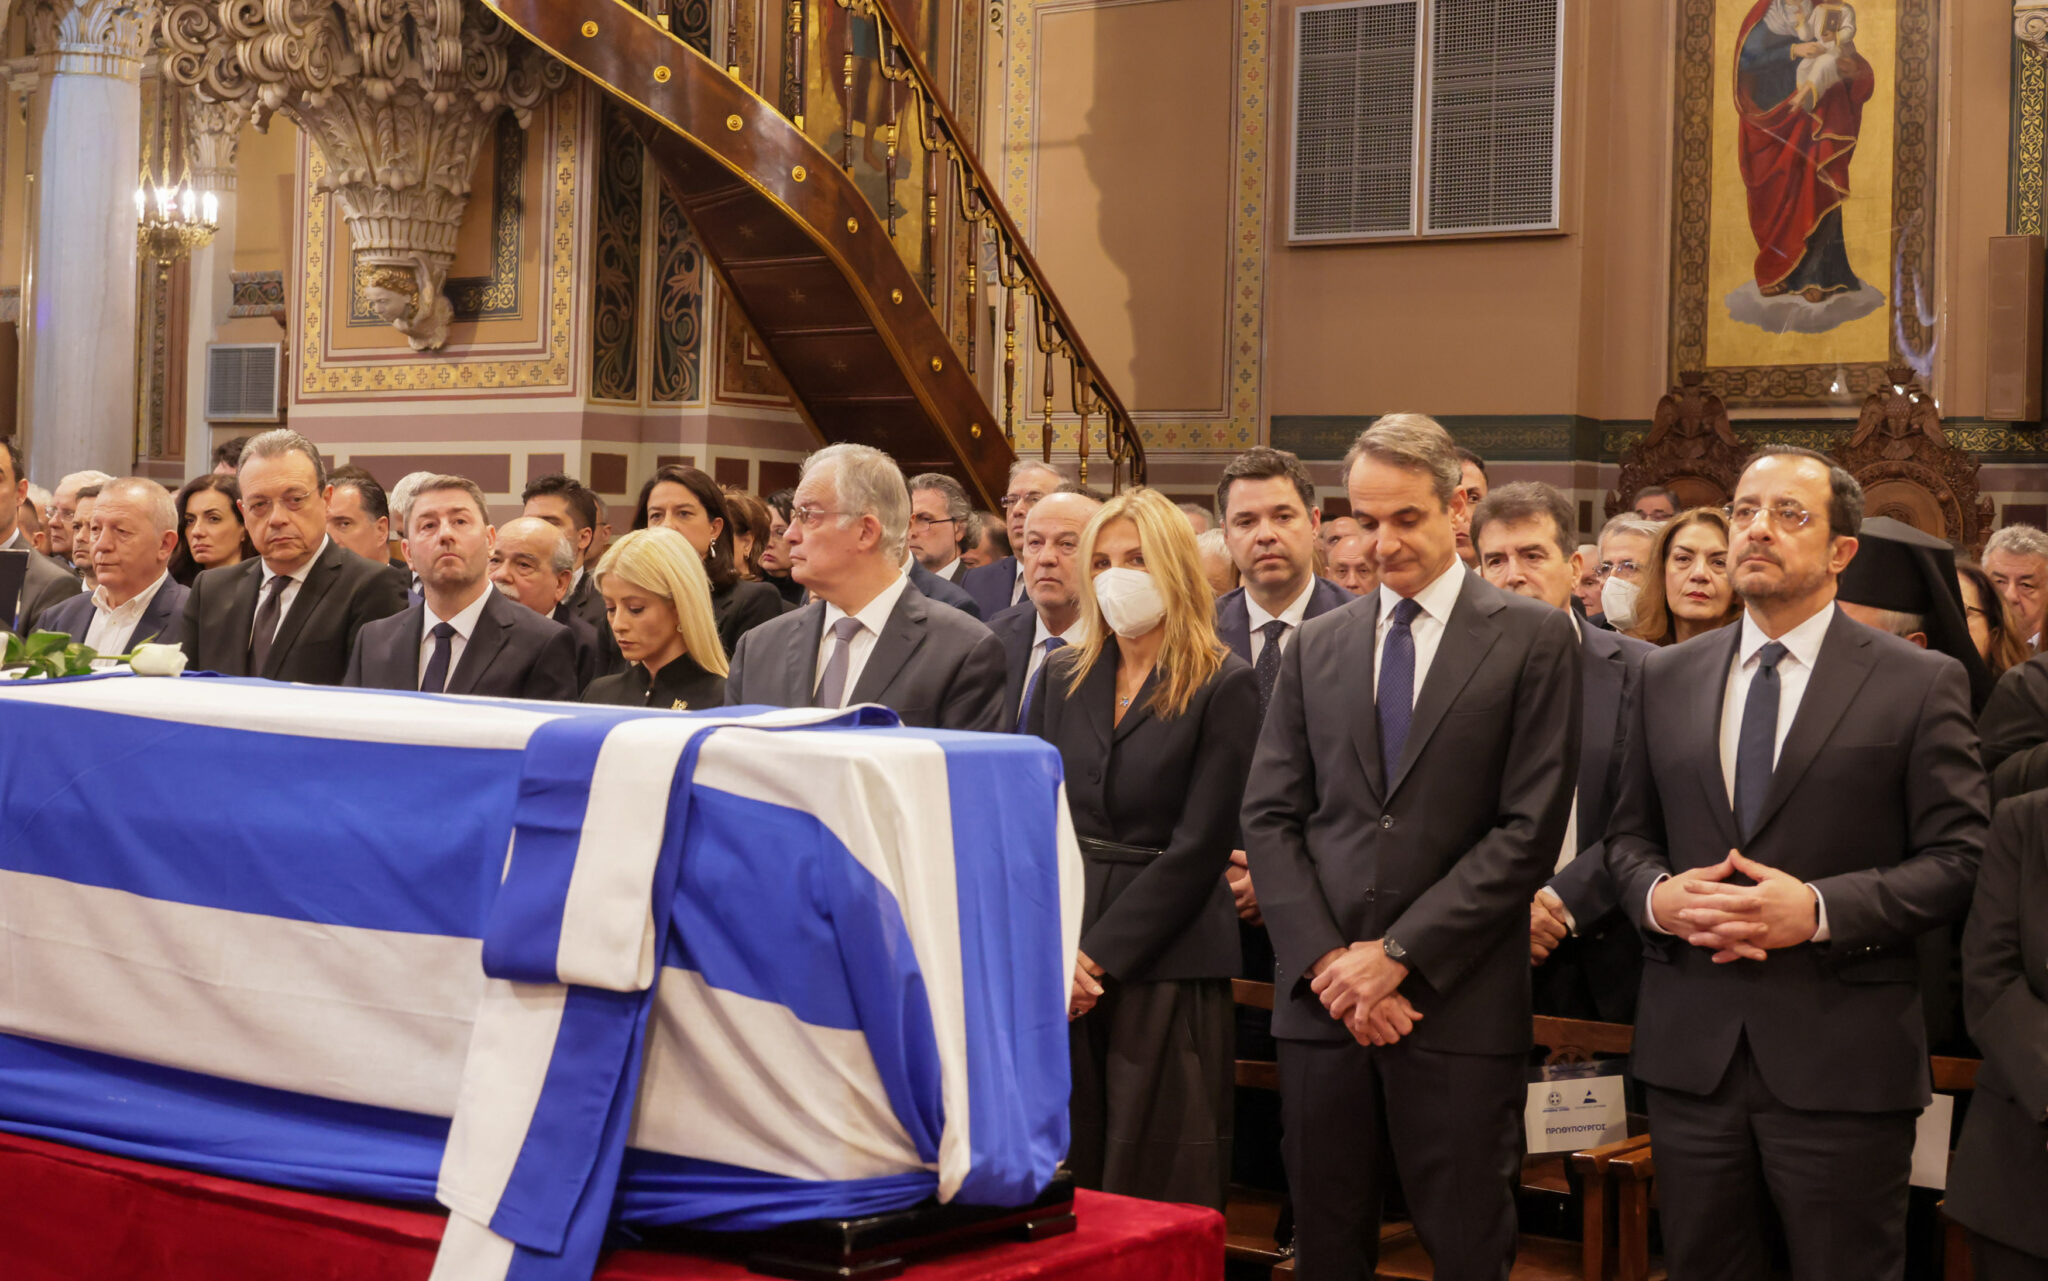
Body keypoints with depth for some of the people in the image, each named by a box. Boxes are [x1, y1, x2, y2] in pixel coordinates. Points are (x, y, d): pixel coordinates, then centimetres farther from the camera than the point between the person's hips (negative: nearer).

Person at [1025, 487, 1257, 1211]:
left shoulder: (1224, 686, -2)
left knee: (1158, 1189, -2)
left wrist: (1097, 956, -11)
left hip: (1166, 967, -4)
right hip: (1057, 976, 4)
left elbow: (1199, 847, -8)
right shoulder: (1060, 678, 13)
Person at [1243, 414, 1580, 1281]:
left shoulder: (1533, 639, 0)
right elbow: (1269, 818, 7)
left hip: (1457, 1005, -3)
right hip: (1322, 1000, 3)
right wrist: (1327, 962, -6)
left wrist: (1398, 954, -11)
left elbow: (1529, 830, -7)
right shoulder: (1317, 646, 12)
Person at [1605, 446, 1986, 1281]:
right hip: (1690, 1053, 4)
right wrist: (1656, 895, -7)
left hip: (1843, 1064, -3)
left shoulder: (1920, 684, -2)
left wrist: (1820, 909, -19)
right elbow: (1628, 835, 15)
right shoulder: (1668, 678, 11)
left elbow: (1957, 860, -6)